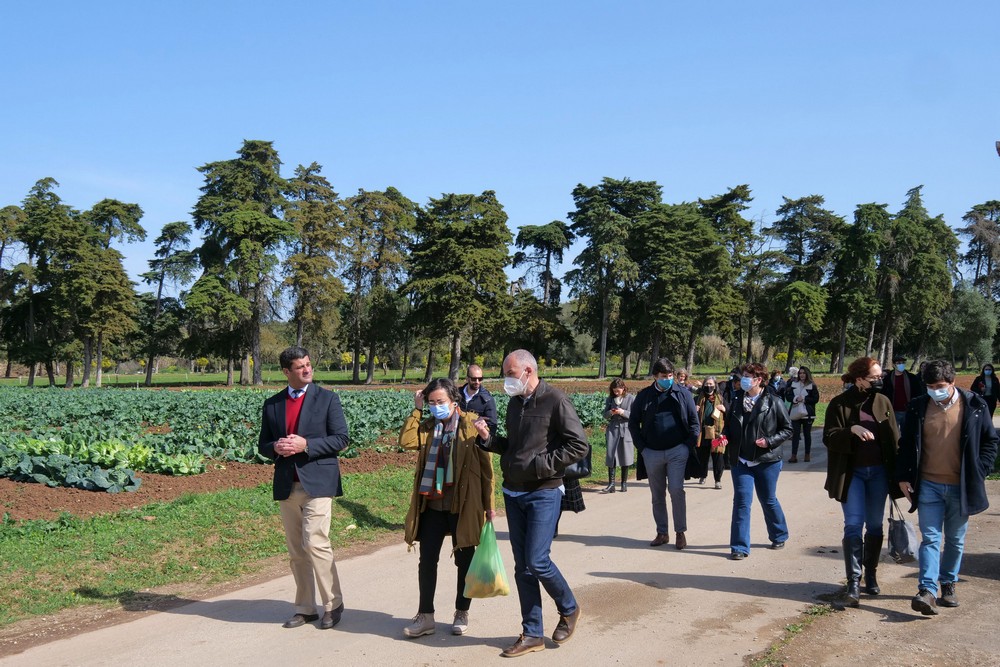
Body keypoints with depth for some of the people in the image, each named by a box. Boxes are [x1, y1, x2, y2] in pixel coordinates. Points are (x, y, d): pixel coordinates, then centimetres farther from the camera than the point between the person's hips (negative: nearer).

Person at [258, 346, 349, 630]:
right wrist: (275, 448, -8)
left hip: (317, 482, -4)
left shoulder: (327, 398, 0)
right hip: (286, 486, 4)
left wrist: (305, 445, -16)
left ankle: (333, 604, 3)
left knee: (315, 543, -13)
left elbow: (341, 439, -5)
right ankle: (305, 608, 19)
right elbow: (263, 445, 15)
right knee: (296, 551, 8)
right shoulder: (272, 404, 11)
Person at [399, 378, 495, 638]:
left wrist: (488, 505, -4)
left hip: (463, 505, -3)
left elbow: (486, 466, -4)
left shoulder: (472, 424, -5)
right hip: (432, 504, 4)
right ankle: (425, 616, 15)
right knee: (427, 560, 5)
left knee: (464, 560, 10)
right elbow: (406, 441, -11)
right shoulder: (427, 426, 8)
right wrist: (417, 410, -8)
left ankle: (462, 613, 25)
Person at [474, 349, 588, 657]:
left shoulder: (555, 400, -11)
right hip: (513, 493, 7)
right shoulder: (515, 403, 11)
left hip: (544, 493, -7)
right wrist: (488, 439, 2)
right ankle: (532, 634, 18)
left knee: (537, 561, -9)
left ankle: (569, 609, 19)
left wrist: (543, 464, -18)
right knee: (522, 566, 8)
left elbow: (579, 445, -15)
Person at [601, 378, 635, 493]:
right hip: (613, 431, 2)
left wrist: (623, 412, -19)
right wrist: (610, 413, -12)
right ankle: (611, 484, -4)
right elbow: (605, 415, 10)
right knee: (611, 457, -4)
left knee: (625, 458, 7)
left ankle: (624, 483, 20)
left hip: (626, 431, -2)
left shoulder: (631, 398, -3)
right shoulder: (610, 399, 6)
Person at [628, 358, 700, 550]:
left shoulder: (683, 394, 2)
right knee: (657, 495, 9)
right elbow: (633, 423, 11)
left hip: (677, 451, -2)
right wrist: (642, 447, 2)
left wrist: (689, 446, -3)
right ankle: (662, 533, 19)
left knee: (676, 490, -11)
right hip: (652, 453, 2)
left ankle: (680, 533, 2)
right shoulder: (644, 396, 4)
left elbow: (694, 422, 5)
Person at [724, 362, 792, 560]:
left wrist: (769, 441, -15)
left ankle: (779, 536, 37)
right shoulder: (737, 401, 3)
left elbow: (787, 429, -2)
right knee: (741, 502, -2)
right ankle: (740, 546, 3)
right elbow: (728, 426, 15)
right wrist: (725, 439, -5)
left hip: (766, 461, -2)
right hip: (741, 461, 2)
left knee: (768, 501, 12)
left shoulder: (774, 402, -8)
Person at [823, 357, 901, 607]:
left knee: (875, 526, 10)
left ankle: (871, 576, 23)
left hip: (879, 472, 3)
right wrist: (852, 430, -27)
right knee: (853, 526, -7)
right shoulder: (840, 404, -6)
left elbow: (895, 437, 7)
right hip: (852, 473, -3)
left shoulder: (883, 402, 4)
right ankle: (853, 583, -4)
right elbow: (829, 438, -10)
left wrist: (898, 473, 3)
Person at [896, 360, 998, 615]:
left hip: (961, 486, 0)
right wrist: (904, 476, 2)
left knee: (955, 540, 12)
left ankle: (948, 585, 27)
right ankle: (927, 591, -10)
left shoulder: (975, 406, -3)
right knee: (930, 538, -5)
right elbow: (906, 443, 7)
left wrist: (979, 474, -4)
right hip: (929, 486, 0)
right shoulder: (918, 407, 0)